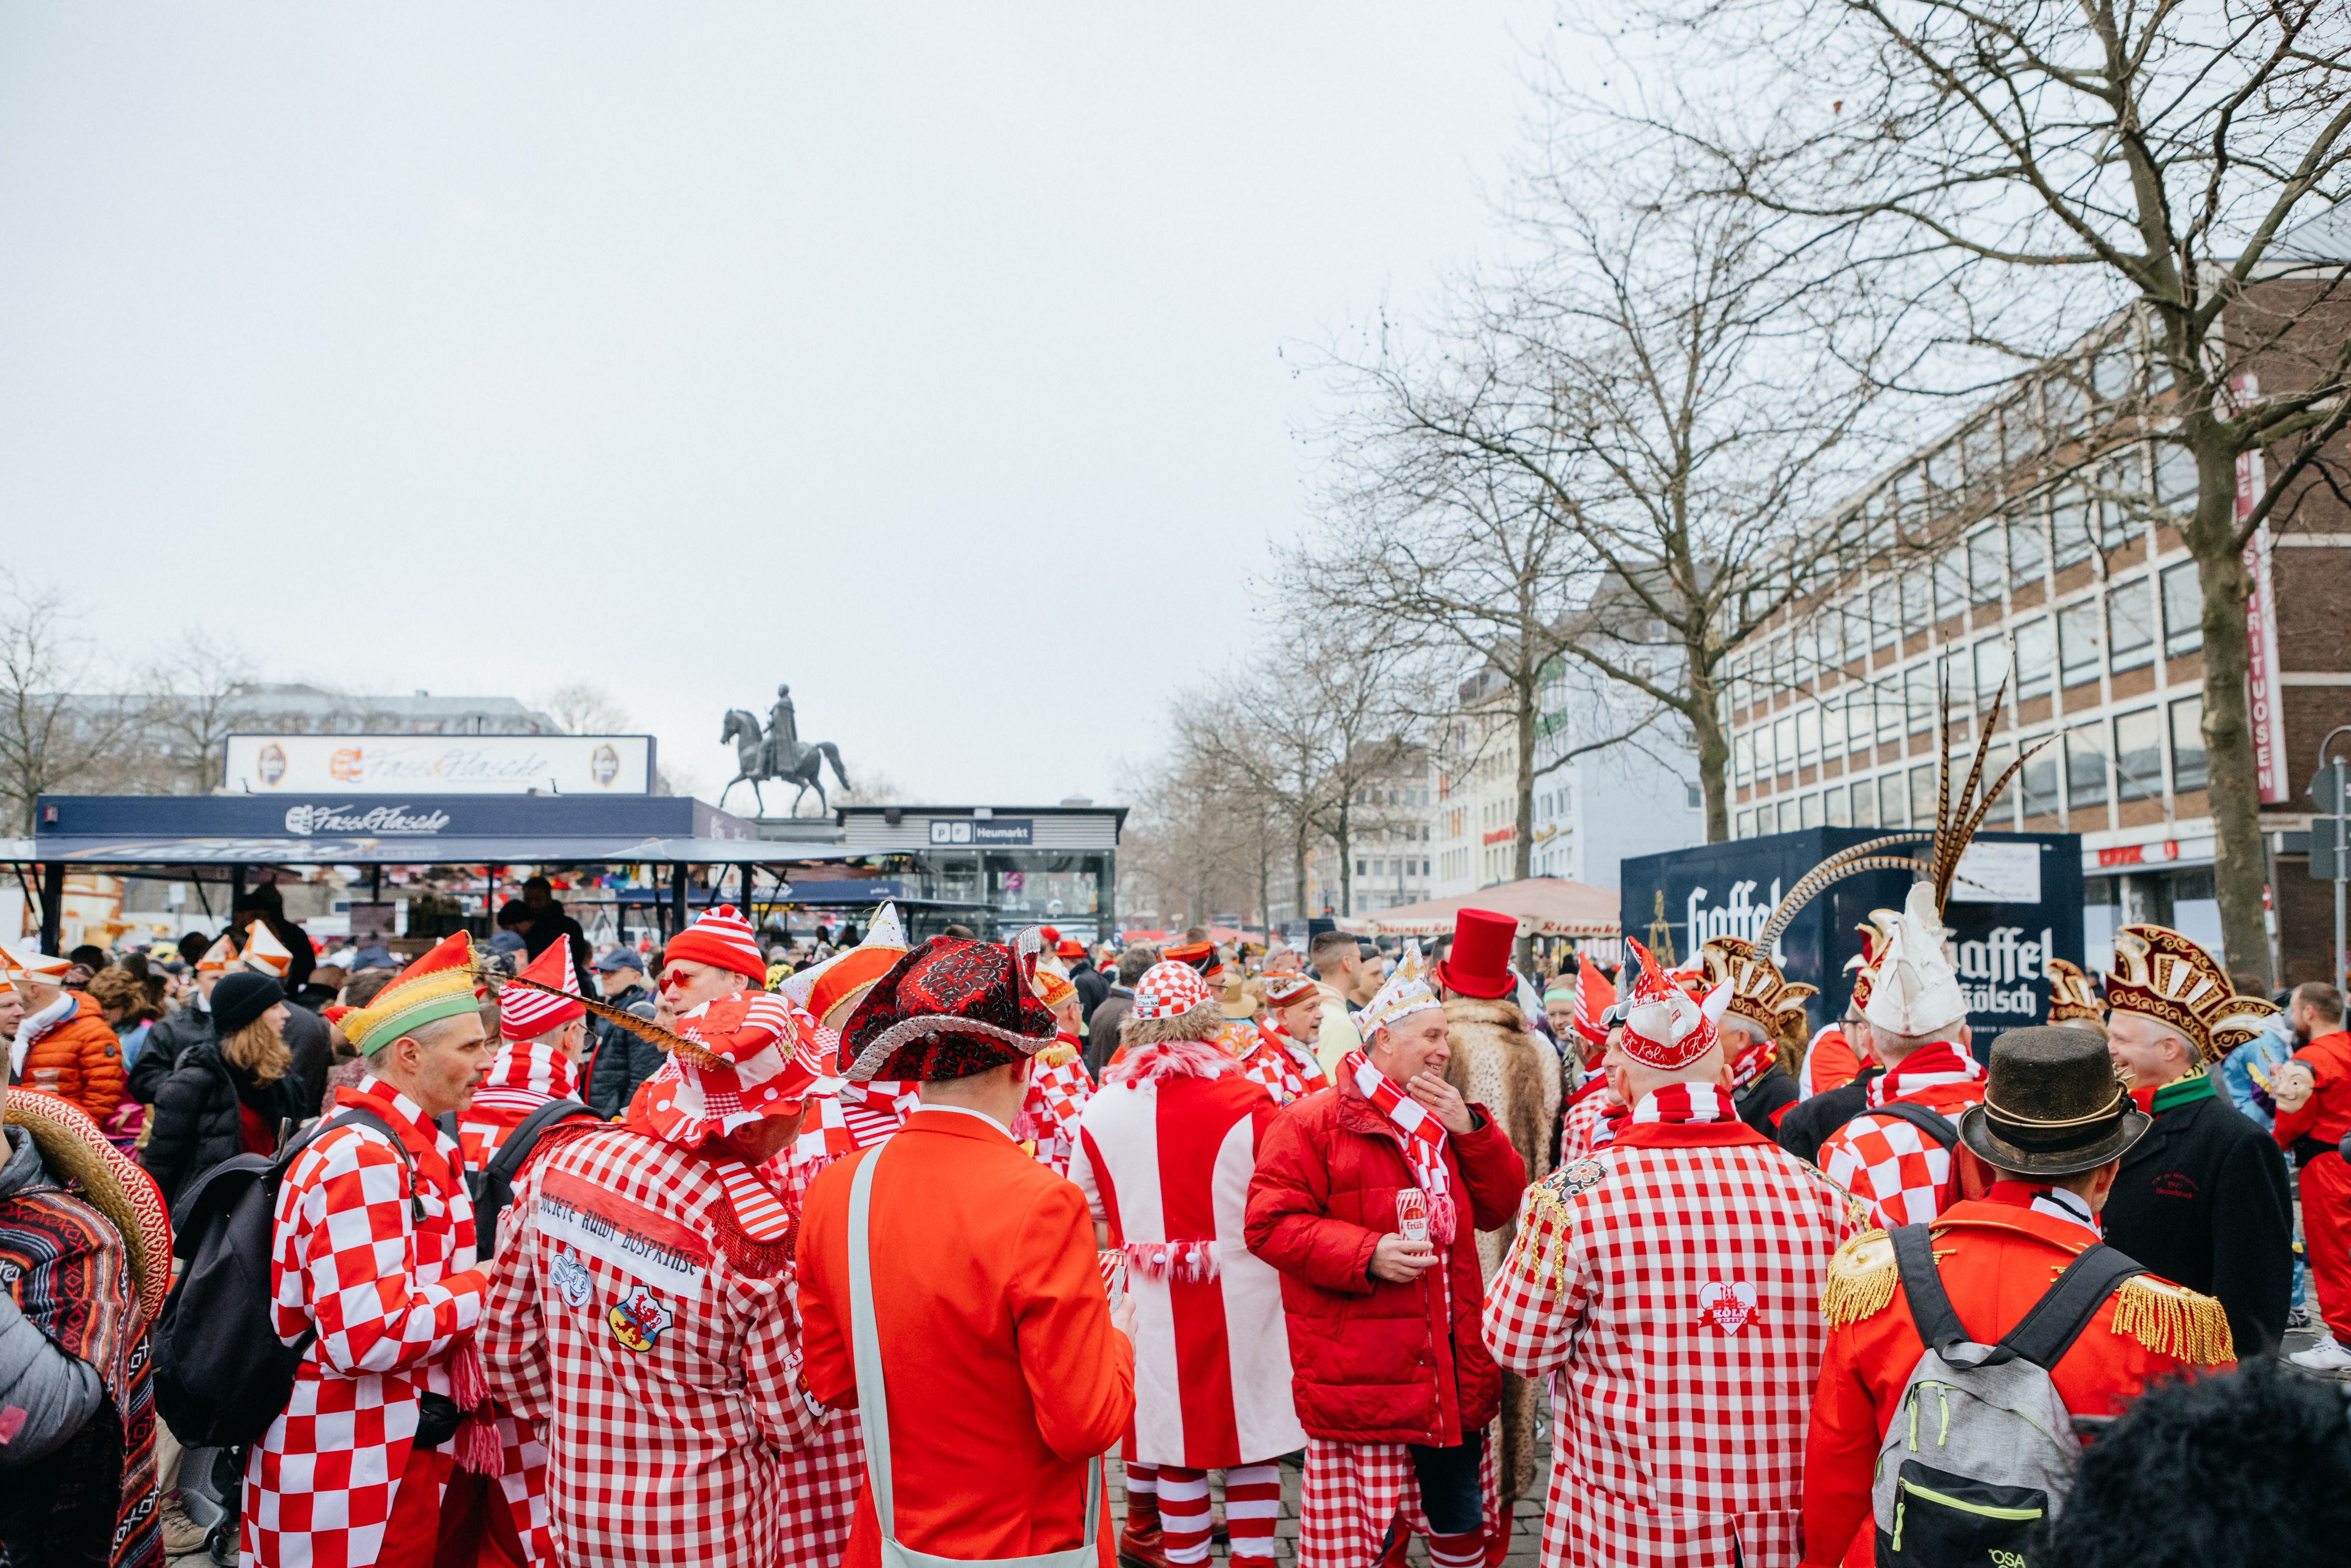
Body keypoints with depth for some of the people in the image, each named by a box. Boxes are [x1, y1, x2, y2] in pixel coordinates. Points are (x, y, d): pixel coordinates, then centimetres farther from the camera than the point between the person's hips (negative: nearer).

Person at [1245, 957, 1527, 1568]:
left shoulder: (1447, 1121, 15)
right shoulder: (1313, 1121, -8)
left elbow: (1501, 1206, 11)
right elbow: (1271, 1224, -12)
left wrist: (1470, 1129, -3)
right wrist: (1366, 1255, -22)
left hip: (1452, 1377, 6)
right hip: (1359, 1380, -6)